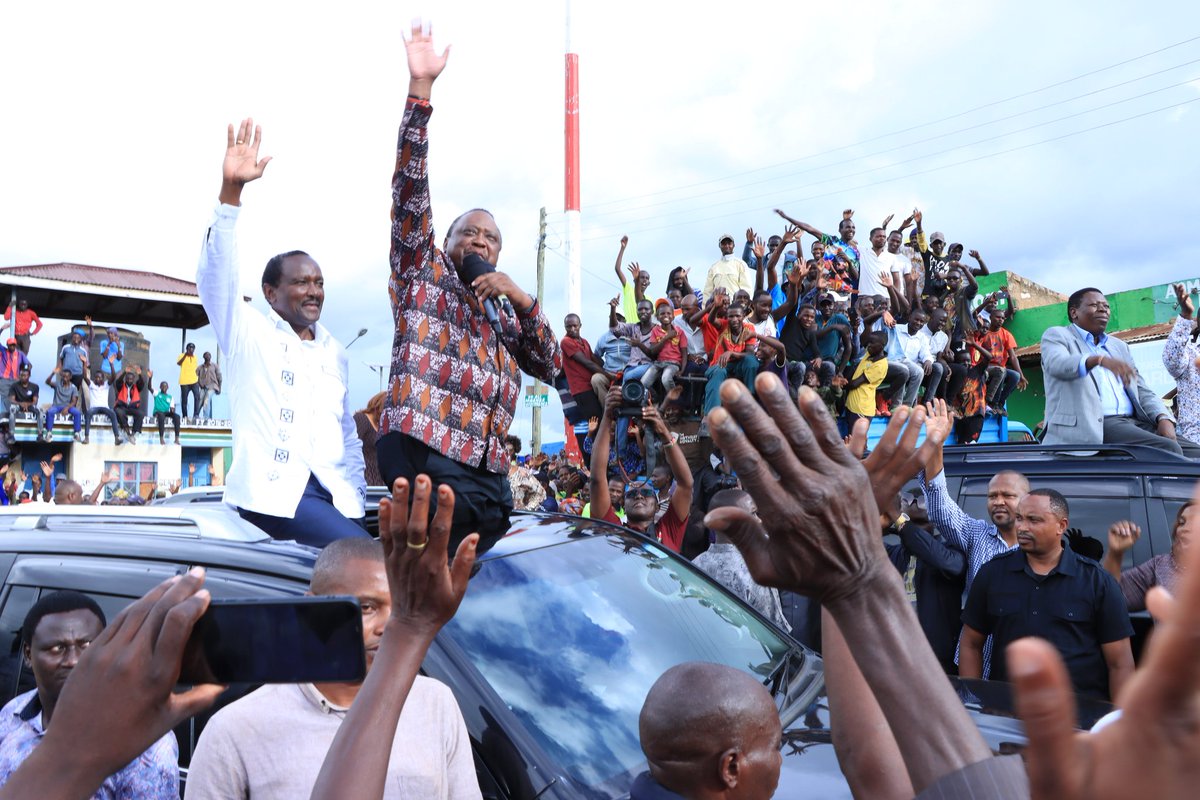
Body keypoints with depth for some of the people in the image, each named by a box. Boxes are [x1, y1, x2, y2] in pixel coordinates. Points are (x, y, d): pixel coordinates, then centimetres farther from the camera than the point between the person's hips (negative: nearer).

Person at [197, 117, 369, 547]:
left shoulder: (334, 351, 19)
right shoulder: (249, 333, 5)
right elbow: (216, 278, -12)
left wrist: (357, 495, 11)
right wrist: (230, 192, -23)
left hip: (332, 493, 5)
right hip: (273, 490, -5)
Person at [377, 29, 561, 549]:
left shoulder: (505, 314, 29)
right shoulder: (424, 270, 15)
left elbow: (550, 367, 15)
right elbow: (410, 187, 3)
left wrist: (521, 300, 2)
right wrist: (421, 88, -5)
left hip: (488, 471, 6)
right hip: (423, 451, -5)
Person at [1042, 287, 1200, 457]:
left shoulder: (1119, 346, 28)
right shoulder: (1057, 335, 7)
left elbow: (1141, 390, 22)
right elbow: (1057, 363, -16)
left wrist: (1164, 418, 0)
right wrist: (1100, 359, -35)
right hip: (1093, 426, -7)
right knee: (1169, 450, -25)